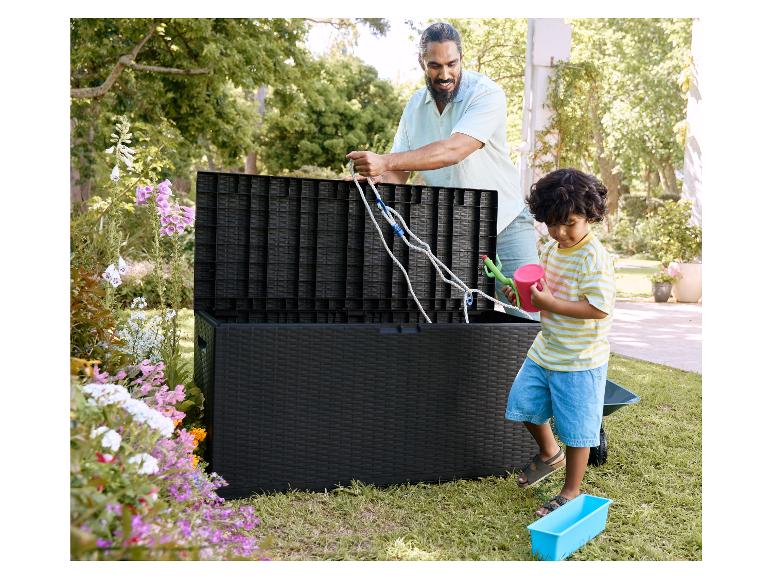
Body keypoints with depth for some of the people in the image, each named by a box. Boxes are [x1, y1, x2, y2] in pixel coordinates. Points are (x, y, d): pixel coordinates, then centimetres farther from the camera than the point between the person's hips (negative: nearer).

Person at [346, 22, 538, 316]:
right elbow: (398, 172, 1)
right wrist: (375, 175, -23)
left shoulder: (486, 93, -16)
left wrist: (385, 161, -40)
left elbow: (454, 150, -31)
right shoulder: (416, 105, 3)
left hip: (505, 224, -4)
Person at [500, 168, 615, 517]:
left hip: (580, 360, -8)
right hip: (545, 349, 8)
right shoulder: (551, 249, 4)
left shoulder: (595, 258, -21)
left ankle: (571, 493, 23)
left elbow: (599, 308, -26)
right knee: (523, 403, 16)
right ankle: (549, 453, 42)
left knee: (576, 428, 5)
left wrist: (551, 304, -27)